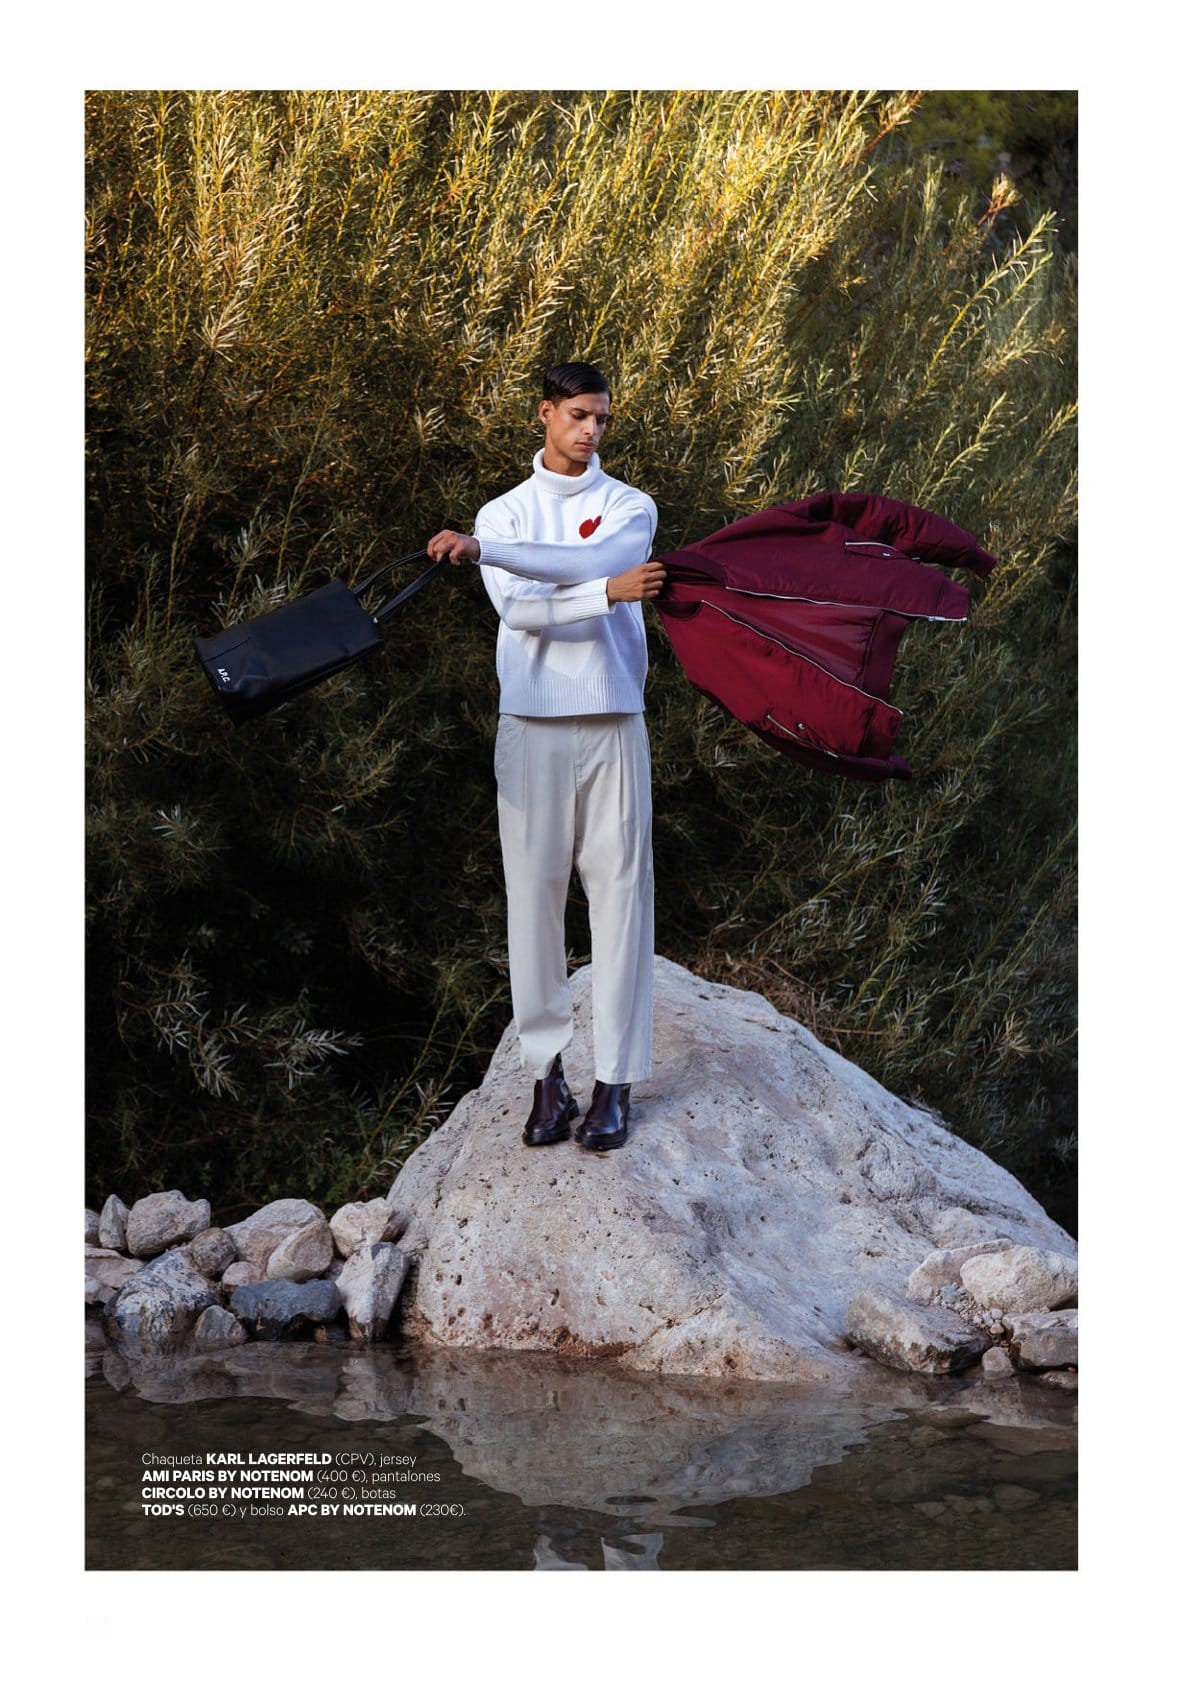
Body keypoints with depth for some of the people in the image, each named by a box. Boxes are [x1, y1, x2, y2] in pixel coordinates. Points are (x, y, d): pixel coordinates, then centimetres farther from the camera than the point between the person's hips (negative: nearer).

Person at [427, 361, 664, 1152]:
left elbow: (589, 561, -16)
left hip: (612, 722, -1)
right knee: (535, 892, 1)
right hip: (532, 723, 1)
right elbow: (519, 609, -9)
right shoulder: (504, 514, 9)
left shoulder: (630, 507, 7)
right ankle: (547, 1070, 8)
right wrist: (611, 592, -19)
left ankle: (615, 1081, 1)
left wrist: (484, 549, -24)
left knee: (619, 892, -2)